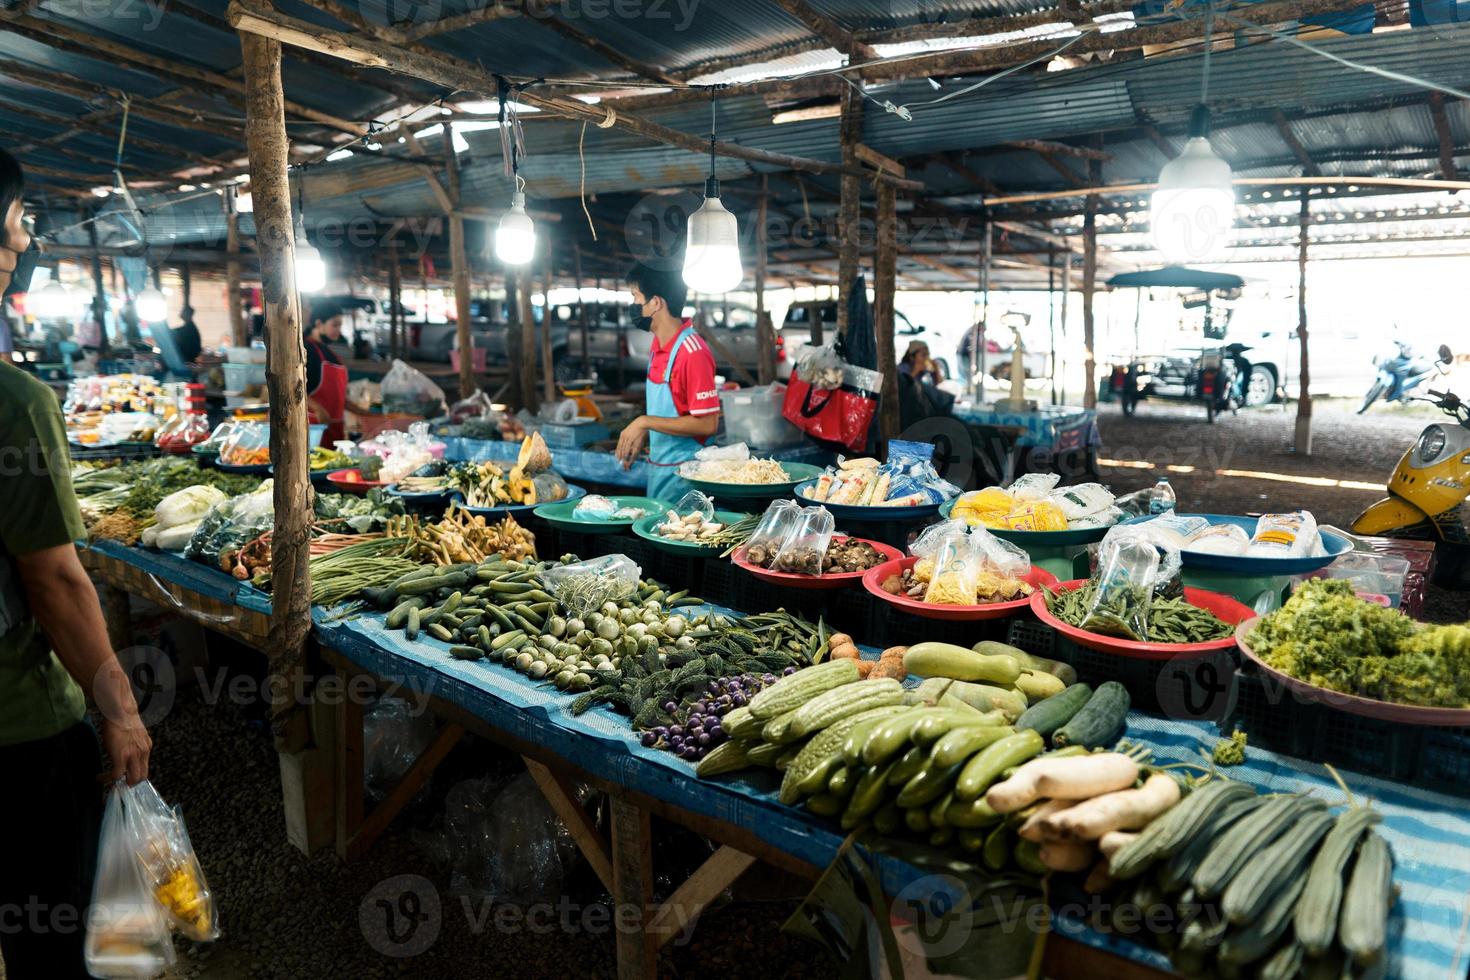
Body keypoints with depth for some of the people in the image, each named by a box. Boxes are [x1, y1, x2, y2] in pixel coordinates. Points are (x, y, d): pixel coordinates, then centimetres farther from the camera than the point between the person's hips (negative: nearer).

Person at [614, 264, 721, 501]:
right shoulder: (658, 346, 7)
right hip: (657, 468, 9)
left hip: (682, 474, -9)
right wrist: (640, 438, 6)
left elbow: (707, 424, -23)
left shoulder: (693, 352, -21)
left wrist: (644, 422, -20)